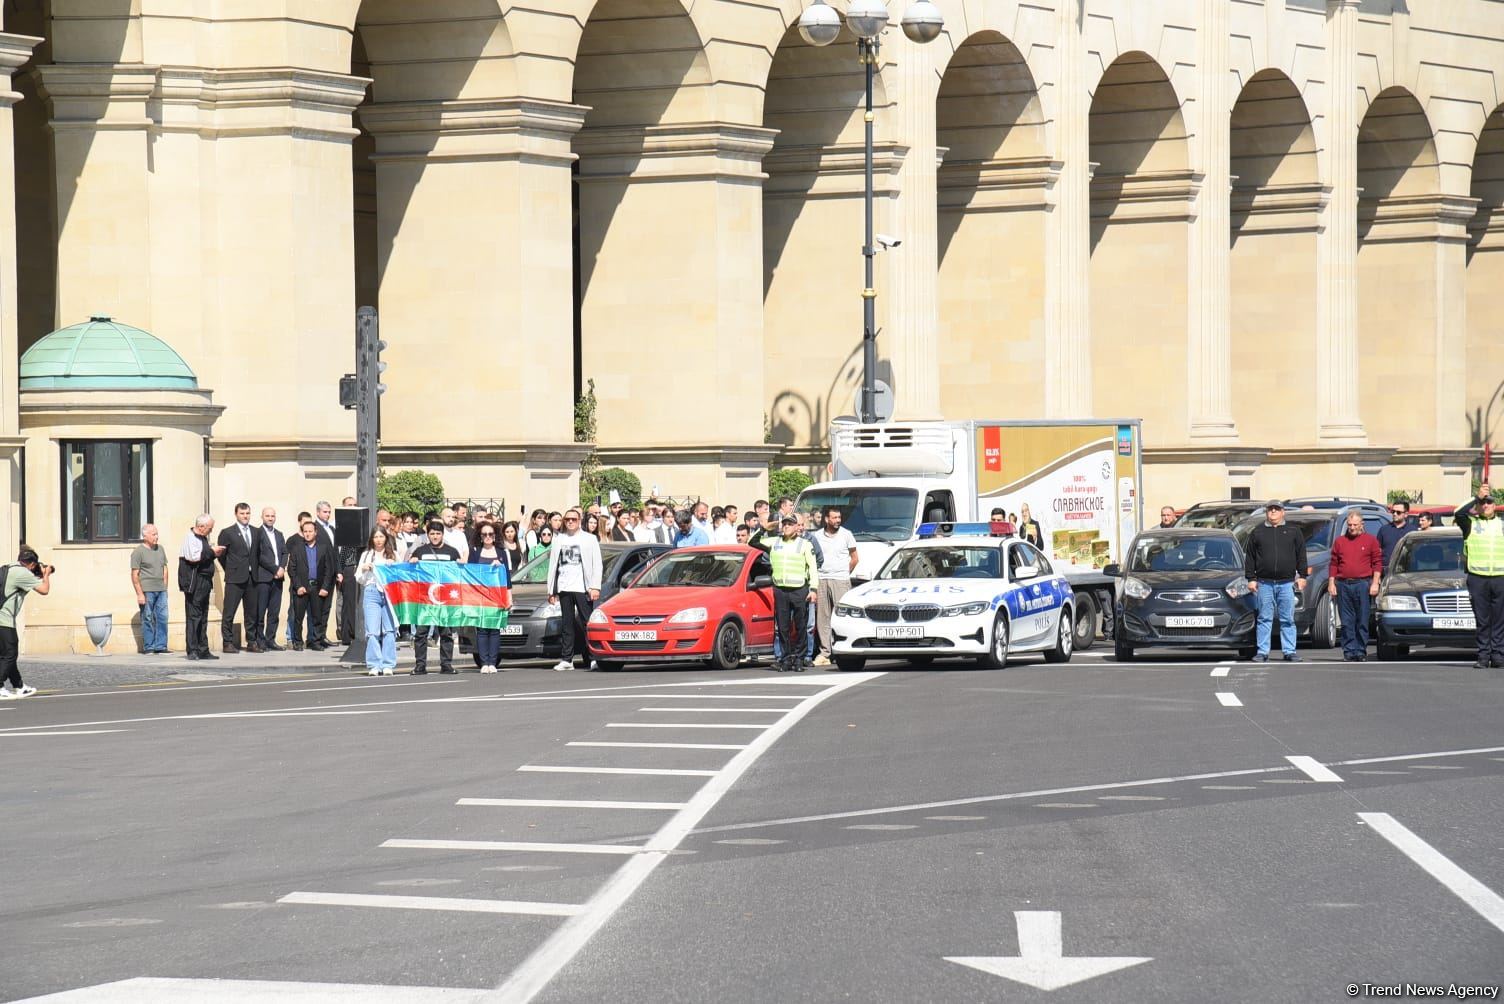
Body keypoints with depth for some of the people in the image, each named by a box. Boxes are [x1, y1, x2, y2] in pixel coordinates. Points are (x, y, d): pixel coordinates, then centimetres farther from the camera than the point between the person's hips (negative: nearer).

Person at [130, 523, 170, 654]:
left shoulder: (160, 549, 15)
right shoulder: (138, 552, -5)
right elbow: (135, 574, -8)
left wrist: (165, 587, 14)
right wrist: (139, 594, -13)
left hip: (160, 590, 6)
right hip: (146, 590, -6)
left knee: (162, 617, 1)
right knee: (148, 619, -2)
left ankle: (160, 647, 6)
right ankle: (148, 647, 3)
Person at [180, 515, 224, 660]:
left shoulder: (203, 538, 18)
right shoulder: (190, 538, -10)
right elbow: (193, 556, -23)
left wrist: (214, 553, 7)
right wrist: (211, 552, -15)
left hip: (205, 582, 10)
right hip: (194, 583, -10)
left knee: (202, 618, 11)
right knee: (193, 616, -8)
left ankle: (203, 650, 14)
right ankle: (192, 651, -8)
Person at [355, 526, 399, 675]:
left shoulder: (393, 555, 13)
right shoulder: (366, 555, 14)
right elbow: (359, 579, 15)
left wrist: (393, 567, -6)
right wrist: (363, 570, -5)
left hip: (390, 594, 0)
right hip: (371, 593, 0)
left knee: (389, 630, -4)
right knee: (372, 630, -8)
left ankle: (388, 665, 0)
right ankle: (374, 666, -6)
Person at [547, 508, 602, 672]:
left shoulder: (589, 540, 7)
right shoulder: (559, 540, 17)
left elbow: (596, 565, 1)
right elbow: (553, 565, 17)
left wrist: (595, 587, -9)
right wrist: (551, 590, 10)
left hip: (582, 588, -3)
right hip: (564, 588, 3)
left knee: (587, 623, -6)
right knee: (568, 625, 3)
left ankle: (594, 657, -5)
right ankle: (566, 659, 3)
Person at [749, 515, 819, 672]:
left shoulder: (805, 545, 6)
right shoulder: (774, 543, 14)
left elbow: (813, 568, 3)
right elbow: (753, 542, 18)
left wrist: (813, 589, -7)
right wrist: (763, 529, 6)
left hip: (800, 590, -2)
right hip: (780, 589, 2)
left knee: (800, 627, -1)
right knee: (782, 627, 1)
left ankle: (798, 659, 6)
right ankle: (786, 658, 7)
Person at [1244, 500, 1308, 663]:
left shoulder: (1293, 532, 11)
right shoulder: (1257, 533, 11)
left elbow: (1301, 556, 10)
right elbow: (1250, 558, 10)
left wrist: (1302, 576, 3)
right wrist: (1251, 579, 3)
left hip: (1286, 583, 0)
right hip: (1264, 583, 0)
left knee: (1287, 619, 1)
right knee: (1264, 619, 1)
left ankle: (1289, 652, 5)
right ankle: (1262, 652, 3)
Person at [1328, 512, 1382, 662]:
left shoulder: (1371, 540, 6)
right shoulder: (1339, 541, 13)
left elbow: (1377, 563, 3)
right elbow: (1334, 564, 14)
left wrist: (1375, 583, -5)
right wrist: (1331, 583, 6)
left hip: (1363, 584, -2)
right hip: (1343, 585, 2)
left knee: (1362, 621, 0)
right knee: (1347, 622, 1)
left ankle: (1361, 652, 4)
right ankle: (1349, 652, 3)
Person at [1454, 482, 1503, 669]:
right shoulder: (1471, 524, 8)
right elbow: (1458, 514, -11)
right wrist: (1477, 497, -12)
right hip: (1477, 578, -1)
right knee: (1482, 621, 0)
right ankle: (1483, 657, 3)